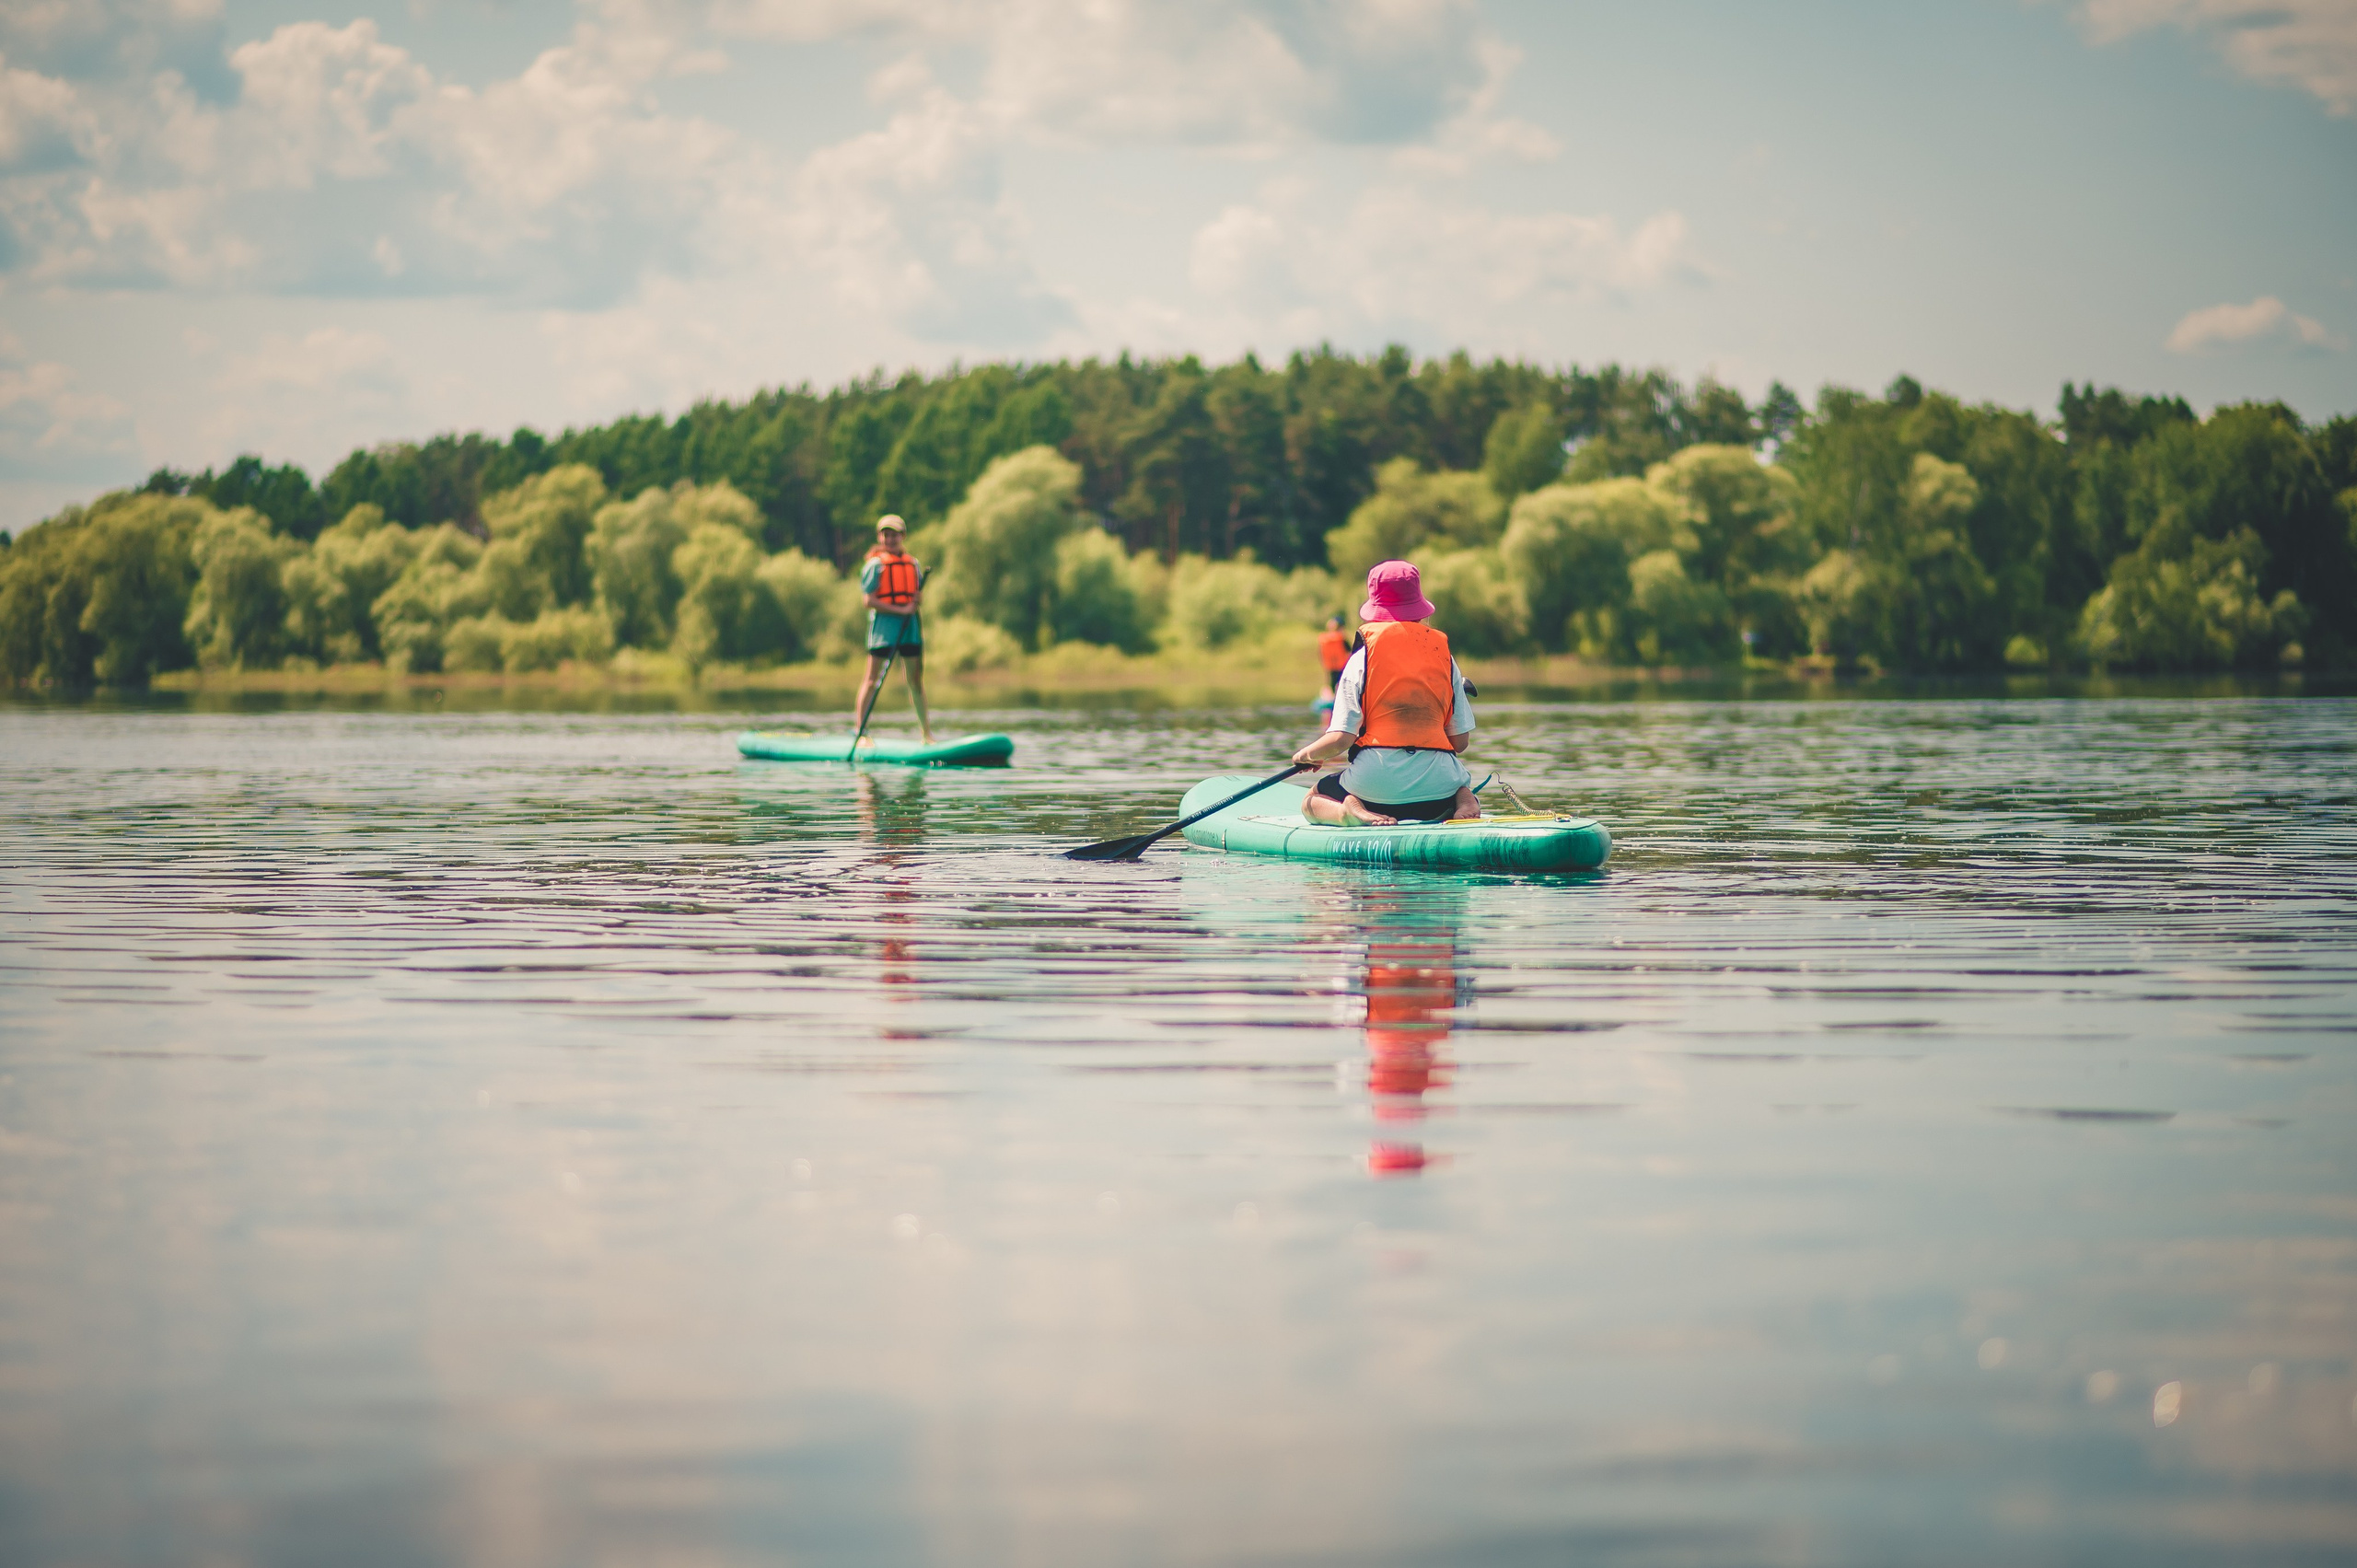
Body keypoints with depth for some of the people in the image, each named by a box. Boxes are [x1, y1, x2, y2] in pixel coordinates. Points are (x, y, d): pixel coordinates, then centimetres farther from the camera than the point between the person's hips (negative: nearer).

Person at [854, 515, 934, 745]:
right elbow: (870, 601, -10)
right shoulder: (875, 564, -3)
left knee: (916, 680, 8)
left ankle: (927, 733, 12)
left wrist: (918, 599, -5)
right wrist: (901, 610, -15)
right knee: (872, 680, -4)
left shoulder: (912, 564, 14)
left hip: (910, 625, 5)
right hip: (883, 623, -5)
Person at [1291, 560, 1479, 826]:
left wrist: (1306, 754, 12)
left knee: (1311, 803, 25)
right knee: (1461, 784, 38)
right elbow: (1461, 741, 7)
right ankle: (1463, 798, 0)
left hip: (1378, 781, -2)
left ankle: (1351, 809, -9)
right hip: (1437, 781, 2)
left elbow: (1340, 739, -8)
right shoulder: (1444, 657, 6)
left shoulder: (1363, 658, -3)